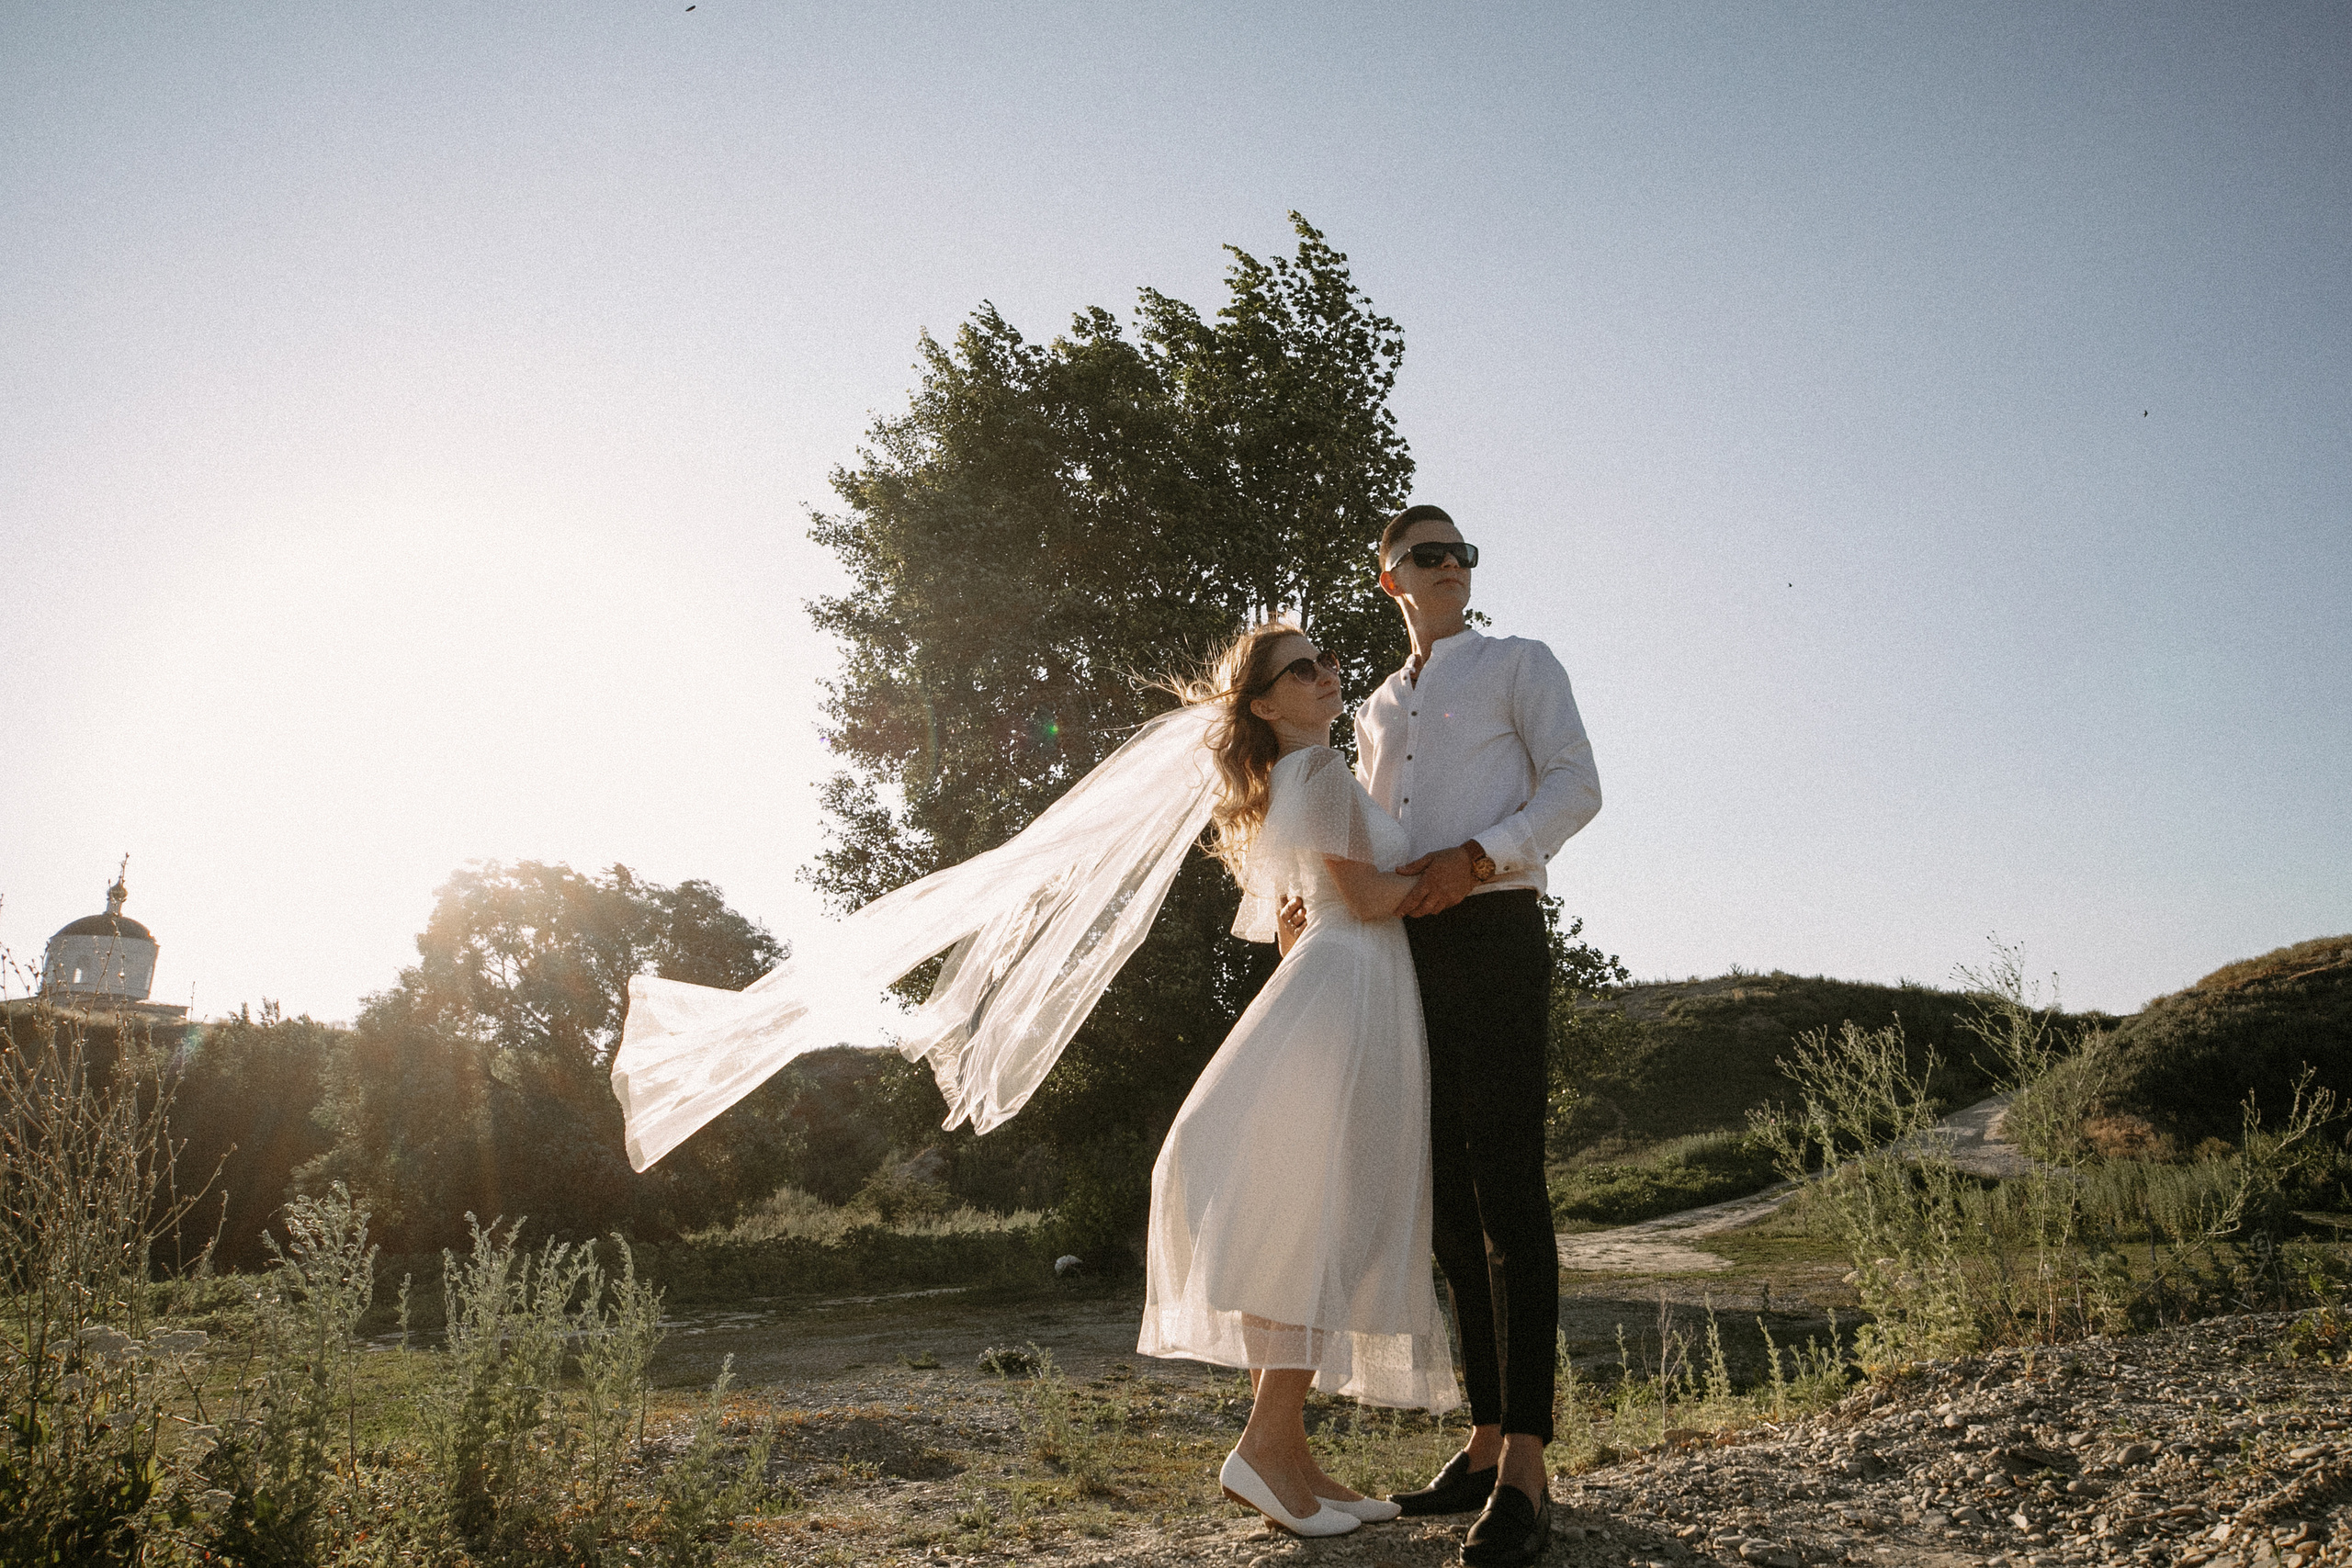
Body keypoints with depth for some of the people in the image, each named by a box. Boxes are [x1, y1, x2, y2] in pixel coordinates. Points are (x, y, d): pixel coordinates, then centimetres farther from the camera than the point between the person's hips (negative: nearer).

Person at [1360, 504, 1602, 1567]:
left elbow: (1575, 784, -2)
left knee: (1507, 1194, -12)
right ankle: (1485, 1445, 12)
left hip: (1491, 931, -6)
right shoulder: (1375, 712, 25)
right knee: (1448, 1200, 6)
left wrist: (1476, 857, -17)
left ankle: (1524, 1473, -11)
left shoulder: (1519, 665, 10)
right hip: (1399, 952, 6)